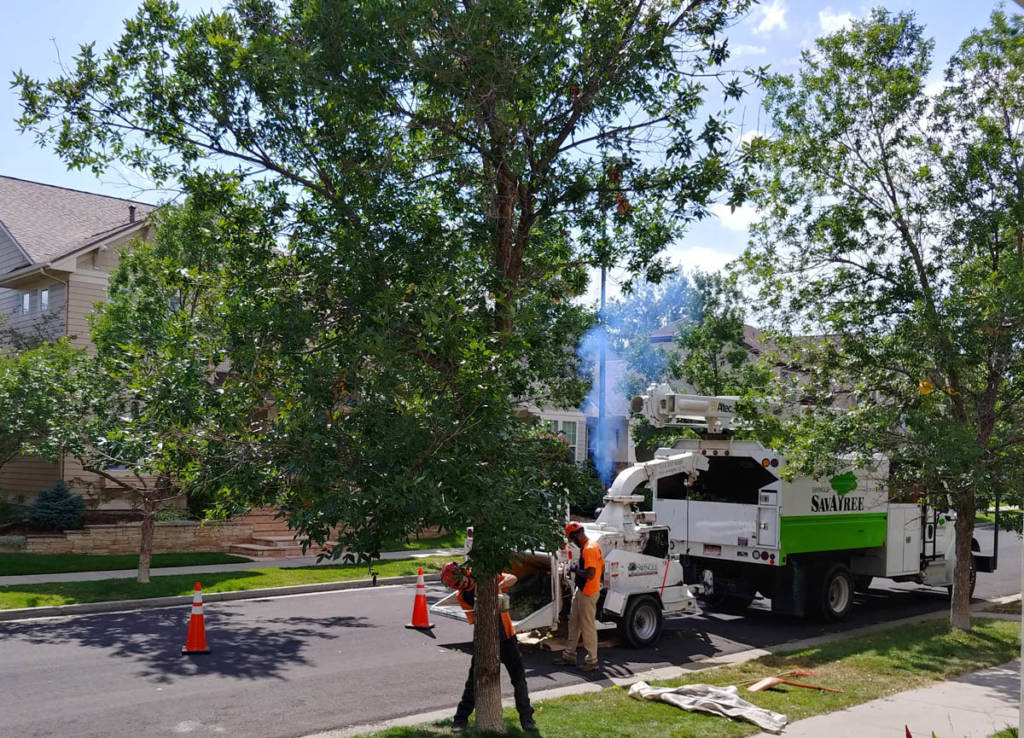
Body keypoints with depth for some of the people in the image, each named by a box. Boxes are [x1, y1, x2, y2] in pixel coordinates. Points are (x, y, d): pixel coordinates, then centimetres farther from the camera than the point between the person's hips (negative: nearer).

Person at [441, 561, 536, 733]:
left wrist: (498, 586, -34)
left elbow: (512, 578, -16)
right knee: (474, 680, 2)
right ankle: (461, 718, 17)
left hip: (506, 637, 0)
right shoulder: (461, 597, -4)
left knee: (519, 678, 1)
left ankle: (526, 717, 16)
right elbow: (475, 620, -10)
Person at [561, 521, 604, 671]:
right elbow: (602, 569, 15)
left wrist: (577, 570, -15)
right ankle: (569, 655, 31)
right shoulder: (594, 545, 8)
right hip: (581, 590, 11)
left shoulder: (588, 549, -24)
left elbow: (590, 574, -31)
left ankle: (592, 661, 10)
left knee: (588, 626, 0)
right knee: (574, 622, 20)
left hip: (587, 594, -11)